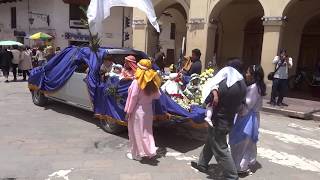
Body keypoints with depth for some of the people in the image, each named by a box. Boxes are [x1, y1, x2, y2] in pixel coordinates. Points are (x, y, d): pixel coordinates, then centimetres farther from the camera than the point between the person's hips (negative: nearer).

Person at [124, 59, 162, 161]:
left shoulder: (137, 82, -18)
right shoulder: (152, 82, -3)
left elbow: (133, 97, -16)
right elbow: (157, 96, 4)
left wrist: (129, 111, -7)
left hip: (137, 111, -5)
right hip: (148, 110, 5)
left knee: (136, 132, 9)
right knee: (147, 131, 19)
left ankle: (136, 154, 21)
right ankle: (150, 150, 21)